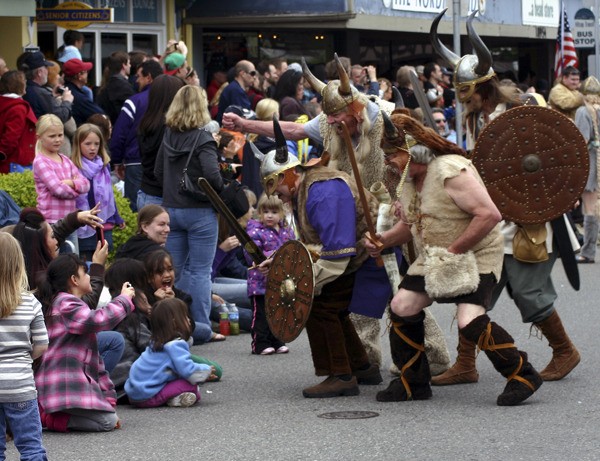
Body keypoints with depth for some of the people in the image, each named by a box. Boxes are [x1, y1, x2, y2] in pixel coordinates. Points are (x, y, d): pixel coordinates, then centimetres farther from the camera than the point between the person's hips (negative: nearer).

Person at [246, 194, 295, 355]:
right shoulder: (255, 231, -10)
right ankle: (260, 344, 1)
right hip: (260, 282, -6)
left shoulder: (287, 231, 9)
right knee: (261, 314, -4)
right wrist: (272, 256, -28)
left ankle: (276, 342, 23)